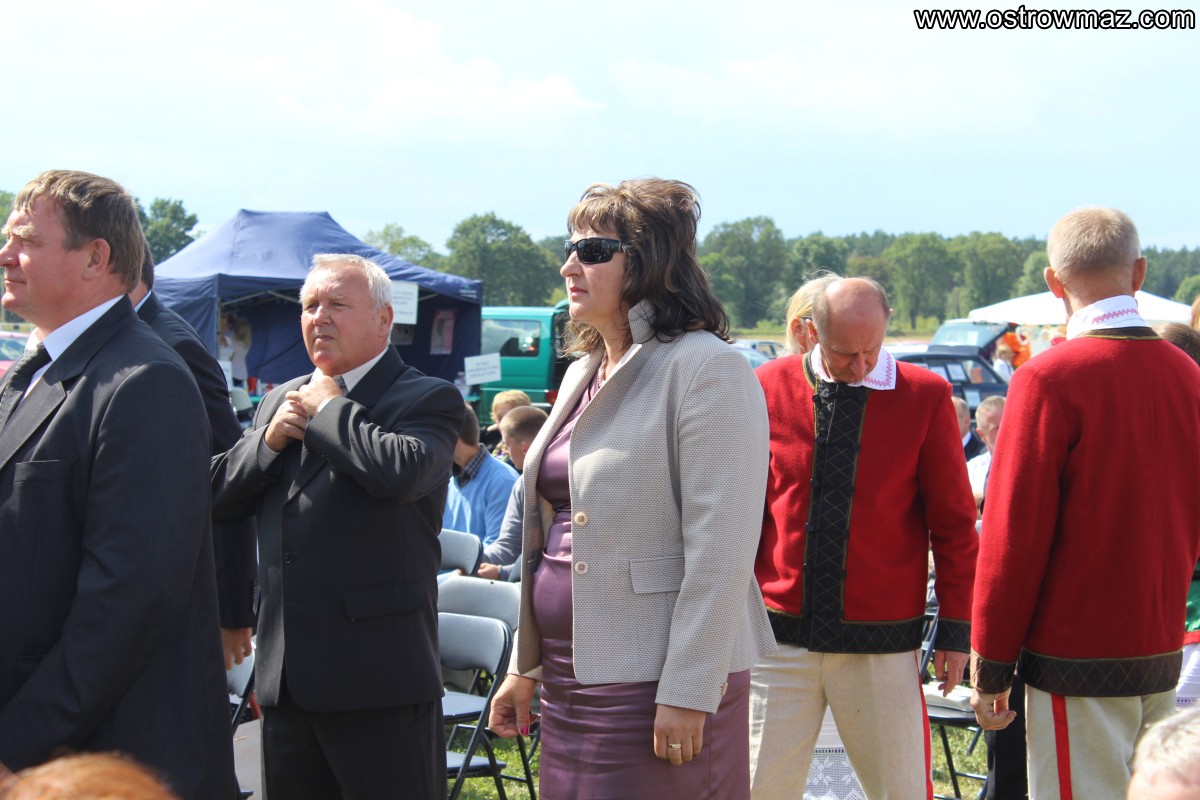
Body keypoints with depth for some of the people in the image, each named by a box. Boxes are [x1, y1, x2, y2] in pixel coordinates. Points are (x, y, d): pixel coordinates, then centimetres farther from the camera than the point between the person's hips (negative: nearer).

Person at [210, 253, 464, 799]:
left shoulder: (428, 399, -4)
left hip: (377, 677, -7)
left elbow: (401, 471, -25)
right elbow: (216, 497, 13)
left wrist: (330, 408, -10)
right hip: (285, 675, 7)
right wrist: (270, 438, -4)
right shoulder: (281, 400, 18)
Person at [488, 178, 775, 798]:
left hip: (653, 682, -8)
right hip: (571, 679, 8)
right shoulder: (583, 374, 15)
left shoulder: (707, 369, -11)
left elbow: (719, 549, -18)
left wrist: (686, 694, -21)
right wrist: (525, 666, 18)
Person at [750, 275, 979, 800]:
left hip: (881, 639, -1)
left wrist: (955, 628, 3)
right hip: (780, 634, 1)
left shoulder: (925, 396, -1)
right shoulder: (769, 387, 1)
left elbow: (954, 523, 4)